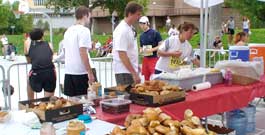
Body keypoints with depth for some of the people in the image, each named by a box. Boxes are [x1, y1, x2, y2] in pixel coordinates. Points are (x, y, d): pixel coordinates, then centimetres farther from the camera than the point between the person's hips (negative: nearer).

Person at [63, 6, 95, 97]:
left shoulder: (68, 30, 13)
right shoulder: (84, 30, -11)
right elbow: (83, 53, -18)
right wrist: (90, 73, -15)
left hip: (68, 71, 7)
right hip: (81, 72, -7)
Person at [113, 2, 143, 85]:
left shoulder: (130, 28, 9)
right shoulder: (122, 30, -19)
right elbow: (122, 55, -22)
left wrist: (136, 66, 18)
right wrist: (134, 74, -22)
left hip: (131, 70, 9)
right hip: (124, 72, -9)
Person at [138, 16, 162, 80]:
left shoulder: (155, 33, -6)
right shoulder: (141, 35, 11)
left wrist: (151, 50, -19)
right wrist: (141, 50, -2)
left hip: (154, 58, -6)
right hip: (145, 59, 6)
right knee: (146, 79, 10)